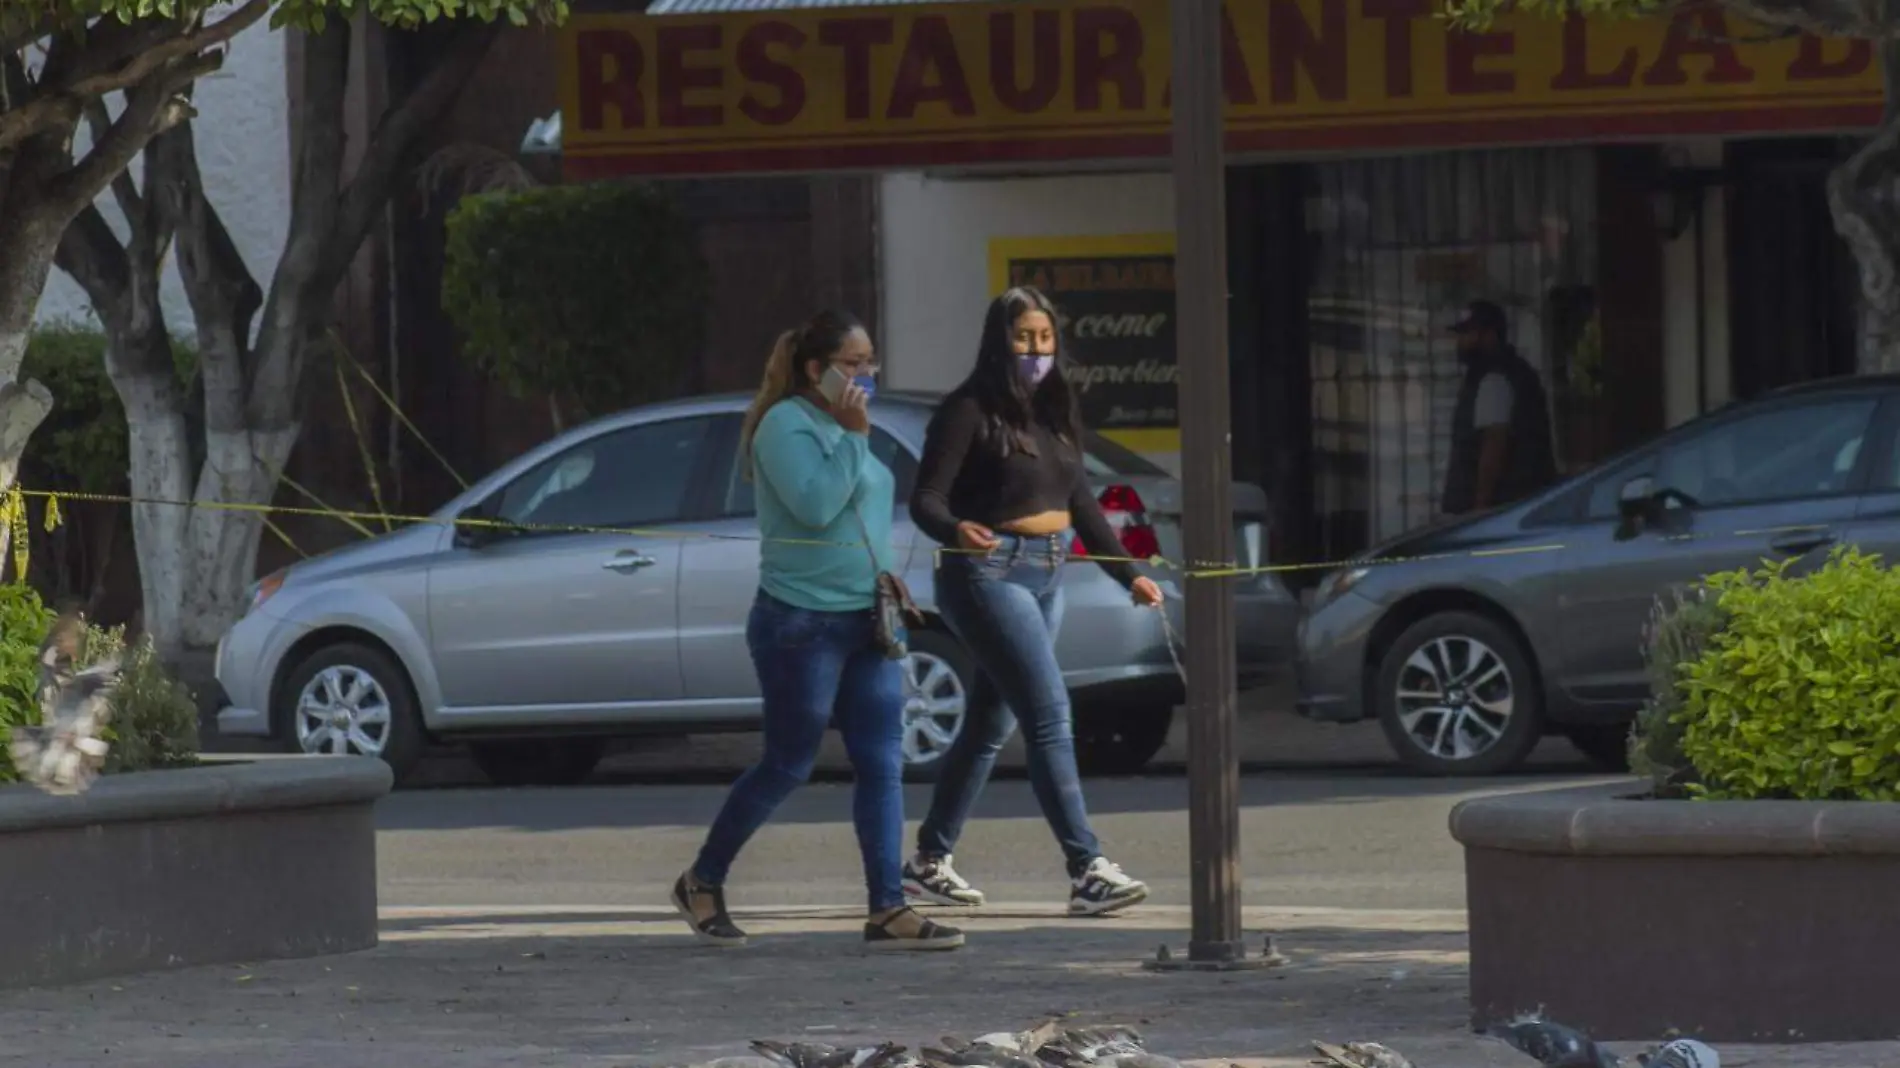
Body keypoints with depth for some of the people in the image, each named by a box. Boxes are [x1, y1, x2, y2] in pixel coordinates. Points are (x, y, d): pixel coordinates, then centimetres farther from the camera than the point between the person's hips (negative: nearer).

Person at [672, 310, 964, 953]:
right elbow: (815, 504, -23)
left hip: (865, 622, 8)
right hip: (802, 621, -8)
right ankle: (702, 884, 18)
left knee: (883, 764, -1)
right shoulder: (787, 425, -11)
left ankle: (888, 910, -3)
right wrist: (854, 437, -18)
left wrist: (887, 585, 16)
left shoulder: (841, 426, 16)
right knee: (789, 765, 0)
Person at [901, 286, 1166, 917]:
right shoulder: (971, 412, -8)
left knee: (991, 728, 12)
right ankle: (1087, 871, -20)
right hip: (990, 573, -8)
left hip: (1048, 578, 8)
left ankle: (930, 862, 23)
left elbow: (1081, 504, 21)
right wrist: (956, 530, -35)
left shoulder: (1055, 414, 14)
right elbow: (926, 498, -14)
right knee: (1051, 717, -15)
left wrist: (1129, 575, 17)